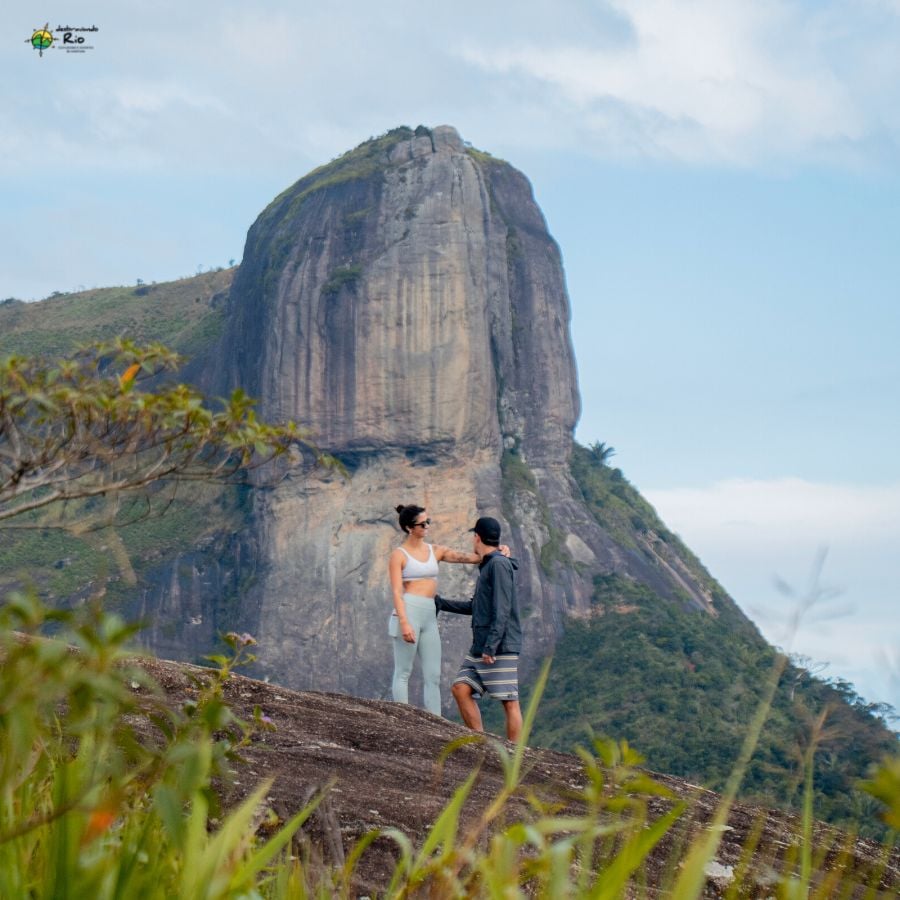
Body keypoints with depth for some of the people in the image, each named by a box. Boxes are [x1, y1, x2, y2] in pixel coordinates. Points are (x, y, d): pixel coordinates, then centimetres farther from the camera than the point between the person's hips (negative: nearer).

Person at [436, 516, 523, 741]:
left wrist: (490, 647, -23)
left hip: (501, 648, -9)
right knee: (461, 689, 1)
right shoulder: (487, 567, 19)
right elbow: (474, 607, 28)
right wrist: (440, 602, 32)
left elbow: (502, 609, -19)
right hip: (480, 647, 9)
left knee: (508, 701, -7)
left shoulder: (499, 565, -10)